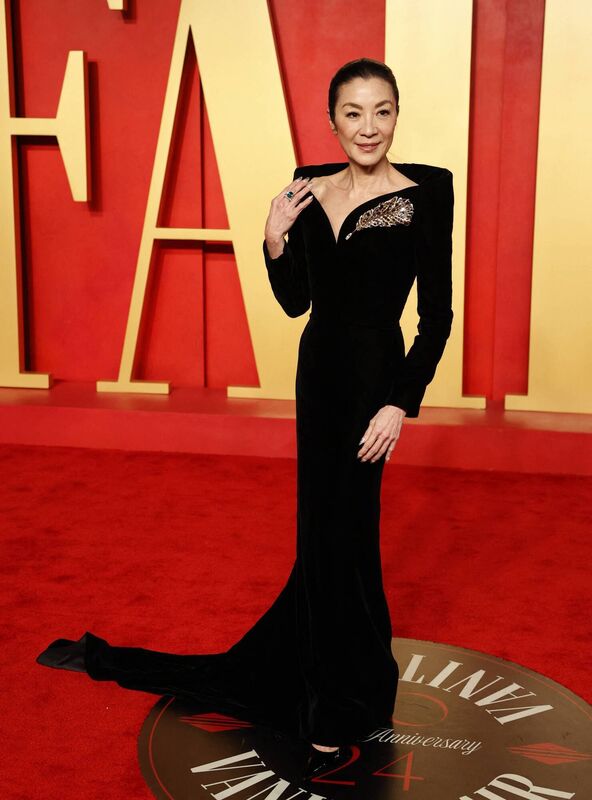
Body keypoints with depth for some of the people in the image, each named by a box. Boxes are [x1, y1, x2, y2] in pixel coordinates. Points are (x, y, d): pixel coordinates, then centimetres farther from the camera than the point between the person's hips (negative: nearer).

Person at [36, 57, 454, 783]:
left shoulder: (424, 194, -11)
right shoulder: (309, 188, 4)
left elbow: (436, 315, -11)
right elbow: (296, 303, 5)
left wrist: (401, 404, -16)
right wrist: (274, 240, -11)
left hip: (372, 378, -5)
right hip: (317, 371, 5)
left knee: (340, 538, 3)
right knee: (323, 532, 18)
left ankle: (341, 715, 22)